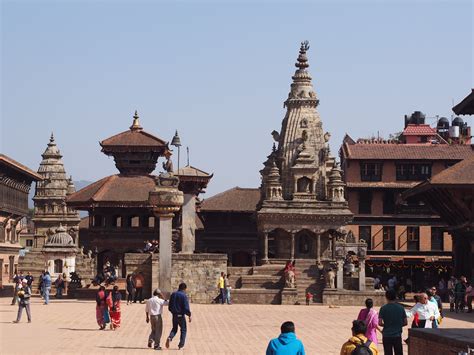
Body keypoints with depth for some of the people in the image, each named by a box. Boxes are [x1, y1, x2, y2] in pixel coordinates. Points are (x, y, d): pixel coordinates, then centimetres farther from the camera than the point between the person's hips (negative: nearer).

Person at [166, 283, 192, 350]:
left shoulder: (173, 294, 5)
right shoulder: (184, 296, -13)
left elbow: (169, 307, 10)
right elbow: (186, 308, -18)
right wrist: (189, 315, -4)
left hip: (174, 315, 5)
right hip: (181, 315, -5)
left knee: (174, 329, 19)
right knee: (183, 330, 12)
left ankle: (169, 338, -10)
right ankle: (181, 345, 9)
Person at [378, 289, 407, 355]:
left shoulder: (383, 308, -7)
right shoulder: (401, 308, 0)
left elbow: (380, 323, -10)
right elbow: (405, 322, 3)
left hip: (387, 335, -2)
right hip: (397, 335, 2)